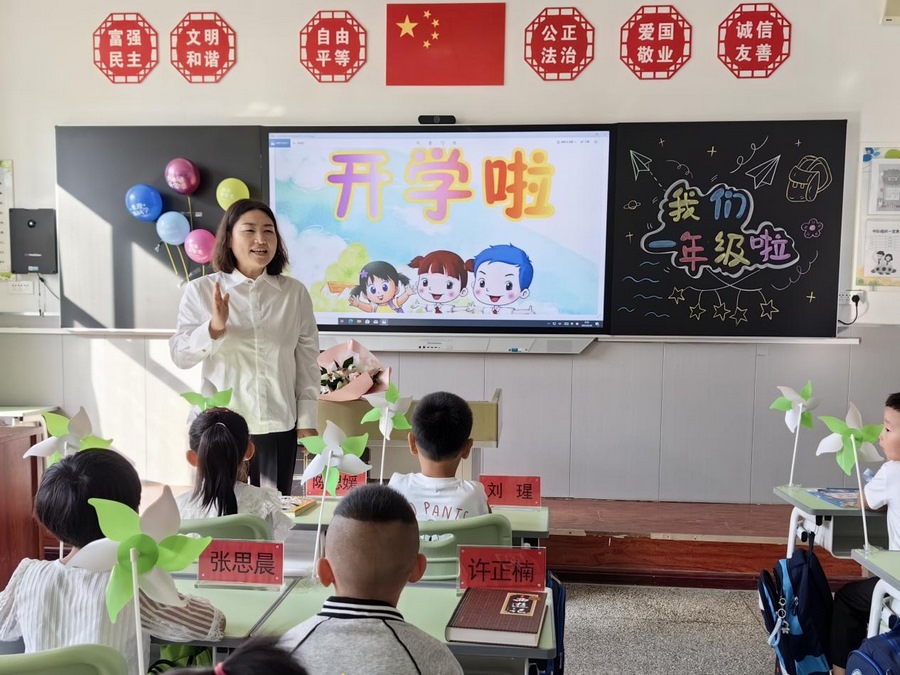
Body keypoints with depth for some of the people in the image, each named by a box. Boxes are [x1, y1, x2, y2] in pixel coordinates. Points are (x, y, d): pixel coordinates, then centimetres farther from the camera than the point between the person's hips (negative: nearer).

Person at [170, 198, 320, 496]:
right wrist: (214, 328, -21)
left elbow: (308, 361, 4)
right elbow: (180, 355, -4)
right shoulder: (201, 290, 0)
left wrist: (307, 422, 3)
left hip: (278, 426, 1)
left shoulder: (295, 292, 3)